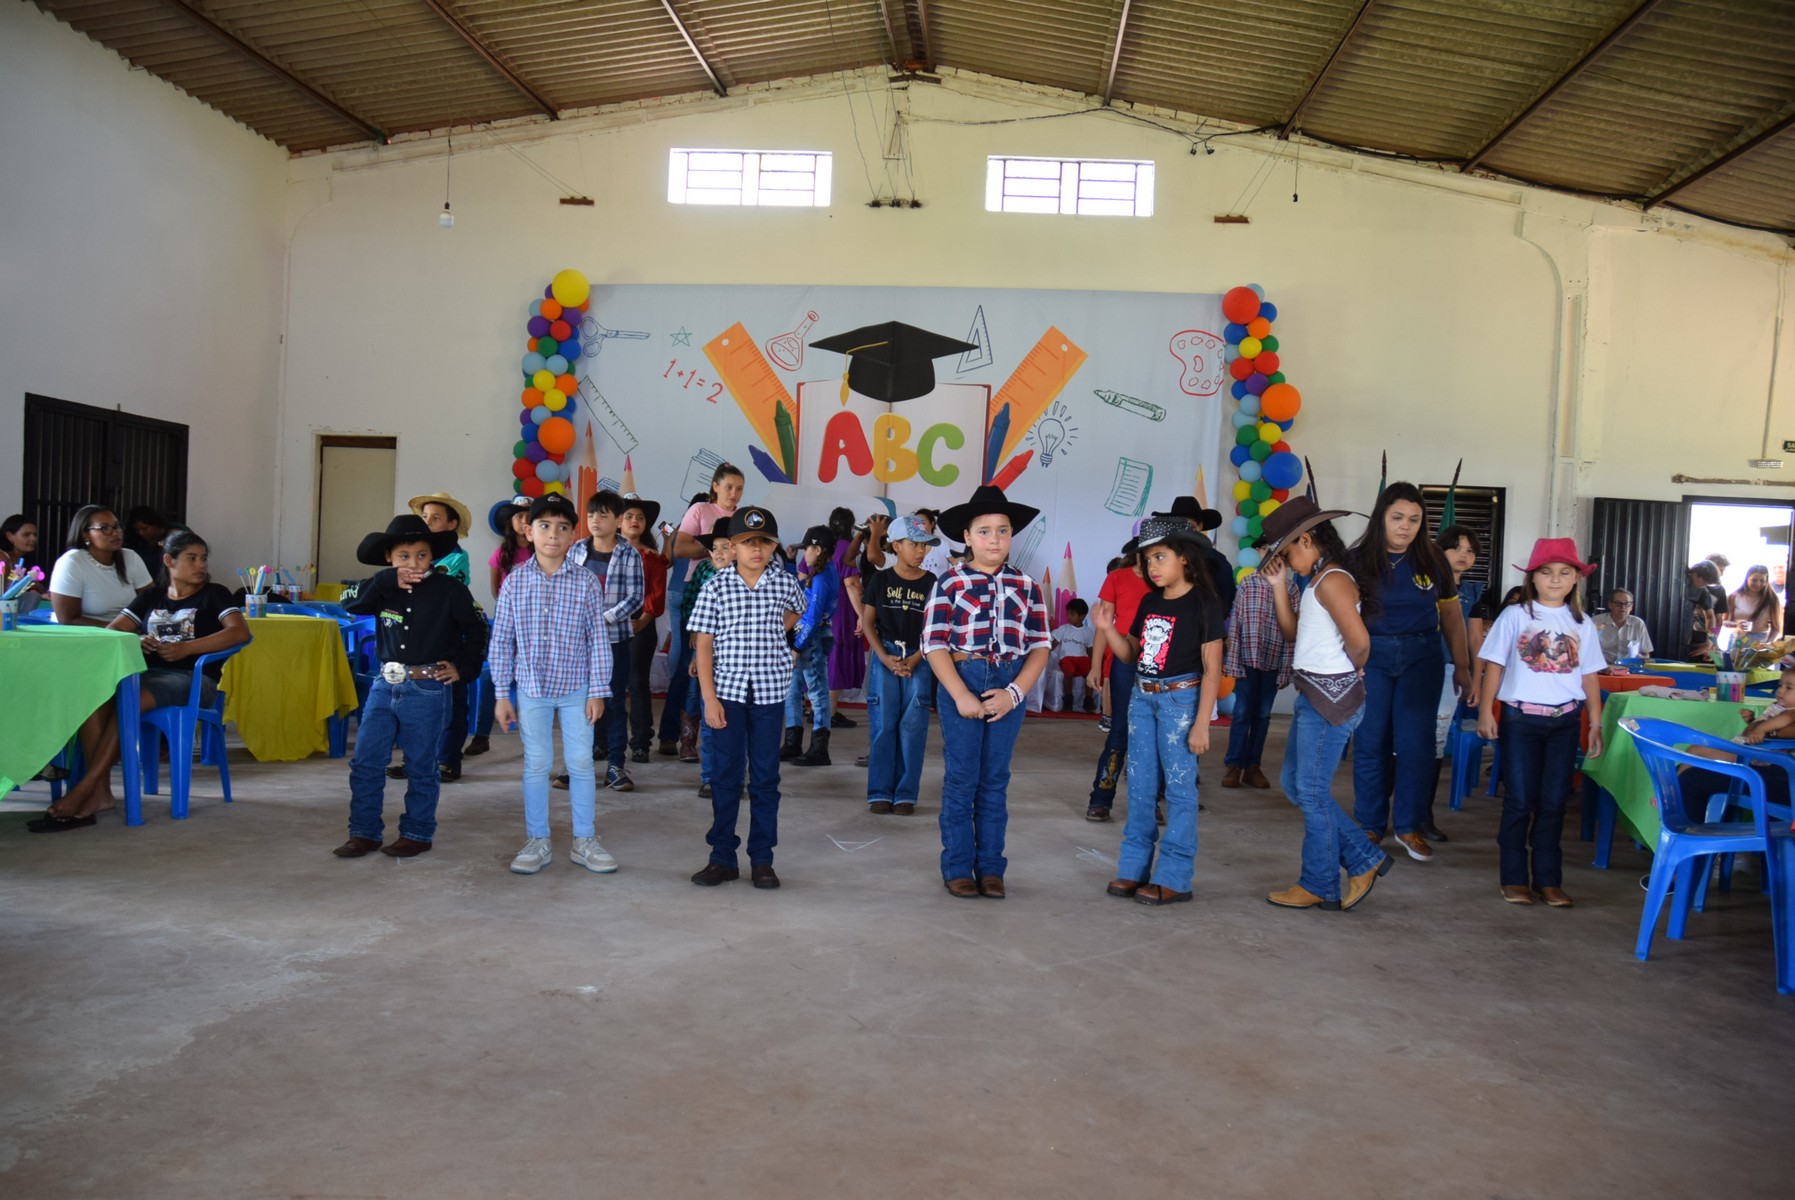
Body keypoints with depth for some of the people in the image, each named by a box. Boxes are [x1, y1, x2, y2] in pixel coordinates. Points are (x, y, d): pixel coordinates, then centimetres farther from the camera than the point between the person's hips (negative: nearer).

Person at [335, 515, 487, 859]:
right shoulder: (385, 589, 5)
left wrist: (464, 667, -2)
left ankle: (417, 834, 20)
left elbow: (476, 629, 2)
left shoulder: (449, 590, -5)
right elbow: (352, 604, -10)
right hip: (384, 685, 4)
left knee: (420, 767, 6)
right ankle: (364, 832, 19)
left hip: (427, 690, -4)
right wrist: (387, 581, -17)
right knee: (365, 763, 7)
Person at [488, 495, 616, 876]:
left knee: (581, 763, 5)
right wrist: (502, 693, 0)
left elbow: (599, 640, -3)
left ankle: (585, 841, 17)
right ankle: (536, 842, 19)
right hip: (532, 688, 1)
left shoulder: (586, 582, -5)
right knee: (536, 765, 7)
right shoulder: (514, 582, -3)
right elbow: (502, 641, 2)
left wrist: (598, 691, -5)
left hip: (576, 688, 0)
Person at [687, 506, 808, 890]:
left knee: (766, 778, 7)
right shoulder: (717, 586, -3)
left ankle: (762, 859, 16)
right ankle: (723, 858, 15)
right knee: (726, 775, 5)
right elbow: (703, 645, -4)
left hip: (769, 692, 1)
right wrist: (709, 698, -9)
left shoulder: (785, 583, 2)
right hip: (727, 691, -1)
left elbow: (798, 611, 27)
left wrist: (778, 629, 7)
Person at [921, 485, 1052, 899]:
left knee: (996, 780, 10)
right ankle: (958, 868, 13)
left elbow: (1039, 647, 4)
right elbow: (935, 646, -6)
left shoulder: (1027, 587, 6)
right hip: (961, 682, -2)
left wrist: (1014, 693, -9)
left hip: (1009, 687, 2)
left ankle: (991, 867, 19)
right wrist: (961, 696, -14)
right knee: (962, 779, 3)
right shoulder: (950, 584, -2)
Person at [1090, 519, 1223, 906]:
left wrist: (1201, 724, -15)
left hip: (1180, 698, -7)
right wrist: (1107, 629, -3)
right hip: (1142, 697, 7)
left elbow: (1211, 669, -10)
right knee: (1140, 785, 10)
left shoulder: (1203, 604, -9)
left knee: (1179, 786, -2)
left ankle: (1173, 878, 3)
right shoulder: (1149, 602, 10)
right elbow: (1130, 653, 15)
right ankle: (1134, 867, 19)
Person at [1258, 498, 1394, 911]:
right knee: (1294, 783, 16)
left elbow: (1359, 640, -25)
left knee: (1312, 792, 1)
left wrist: (1352, 672, -5)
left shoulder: (1331, 581, -17)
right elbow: (1293, 632, 15)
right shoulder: (1318, 581, 13)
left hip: (1330, 698, -10)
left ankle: (1320, 887, 15)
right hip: (1313, 696, 10)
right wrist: (1279, 586, 8)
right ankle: (1364, 861, 22)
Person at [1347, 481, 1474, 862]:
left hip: (1422, 656, 1)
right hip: (1370, 655, -1)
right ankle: (1370, 826, 16)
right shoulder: (1358, 559, -3)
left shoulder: (1433, 561, 3)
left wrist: (1462, 667, 8)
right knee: (1371, 743, 4)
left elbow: (1452, 616, 9)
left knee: (1415, 742, -3)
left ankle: (1410, 826, 12)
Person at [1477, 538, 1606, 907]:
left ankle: (1548, 879, 16)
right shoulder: (1515, 616, -2)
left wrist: (1596, 723, 7)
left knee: (1553, 802, 8)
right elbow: (1495, 665, -2)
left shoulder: (1582, 624, 7)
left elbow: (1589, 676, 10)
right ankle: (1514, 878, 10)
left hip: (1566, 720, 3)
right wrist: (1485, 710, -7)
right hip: (1521, 717, -3)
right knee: (1519, 800, 2)